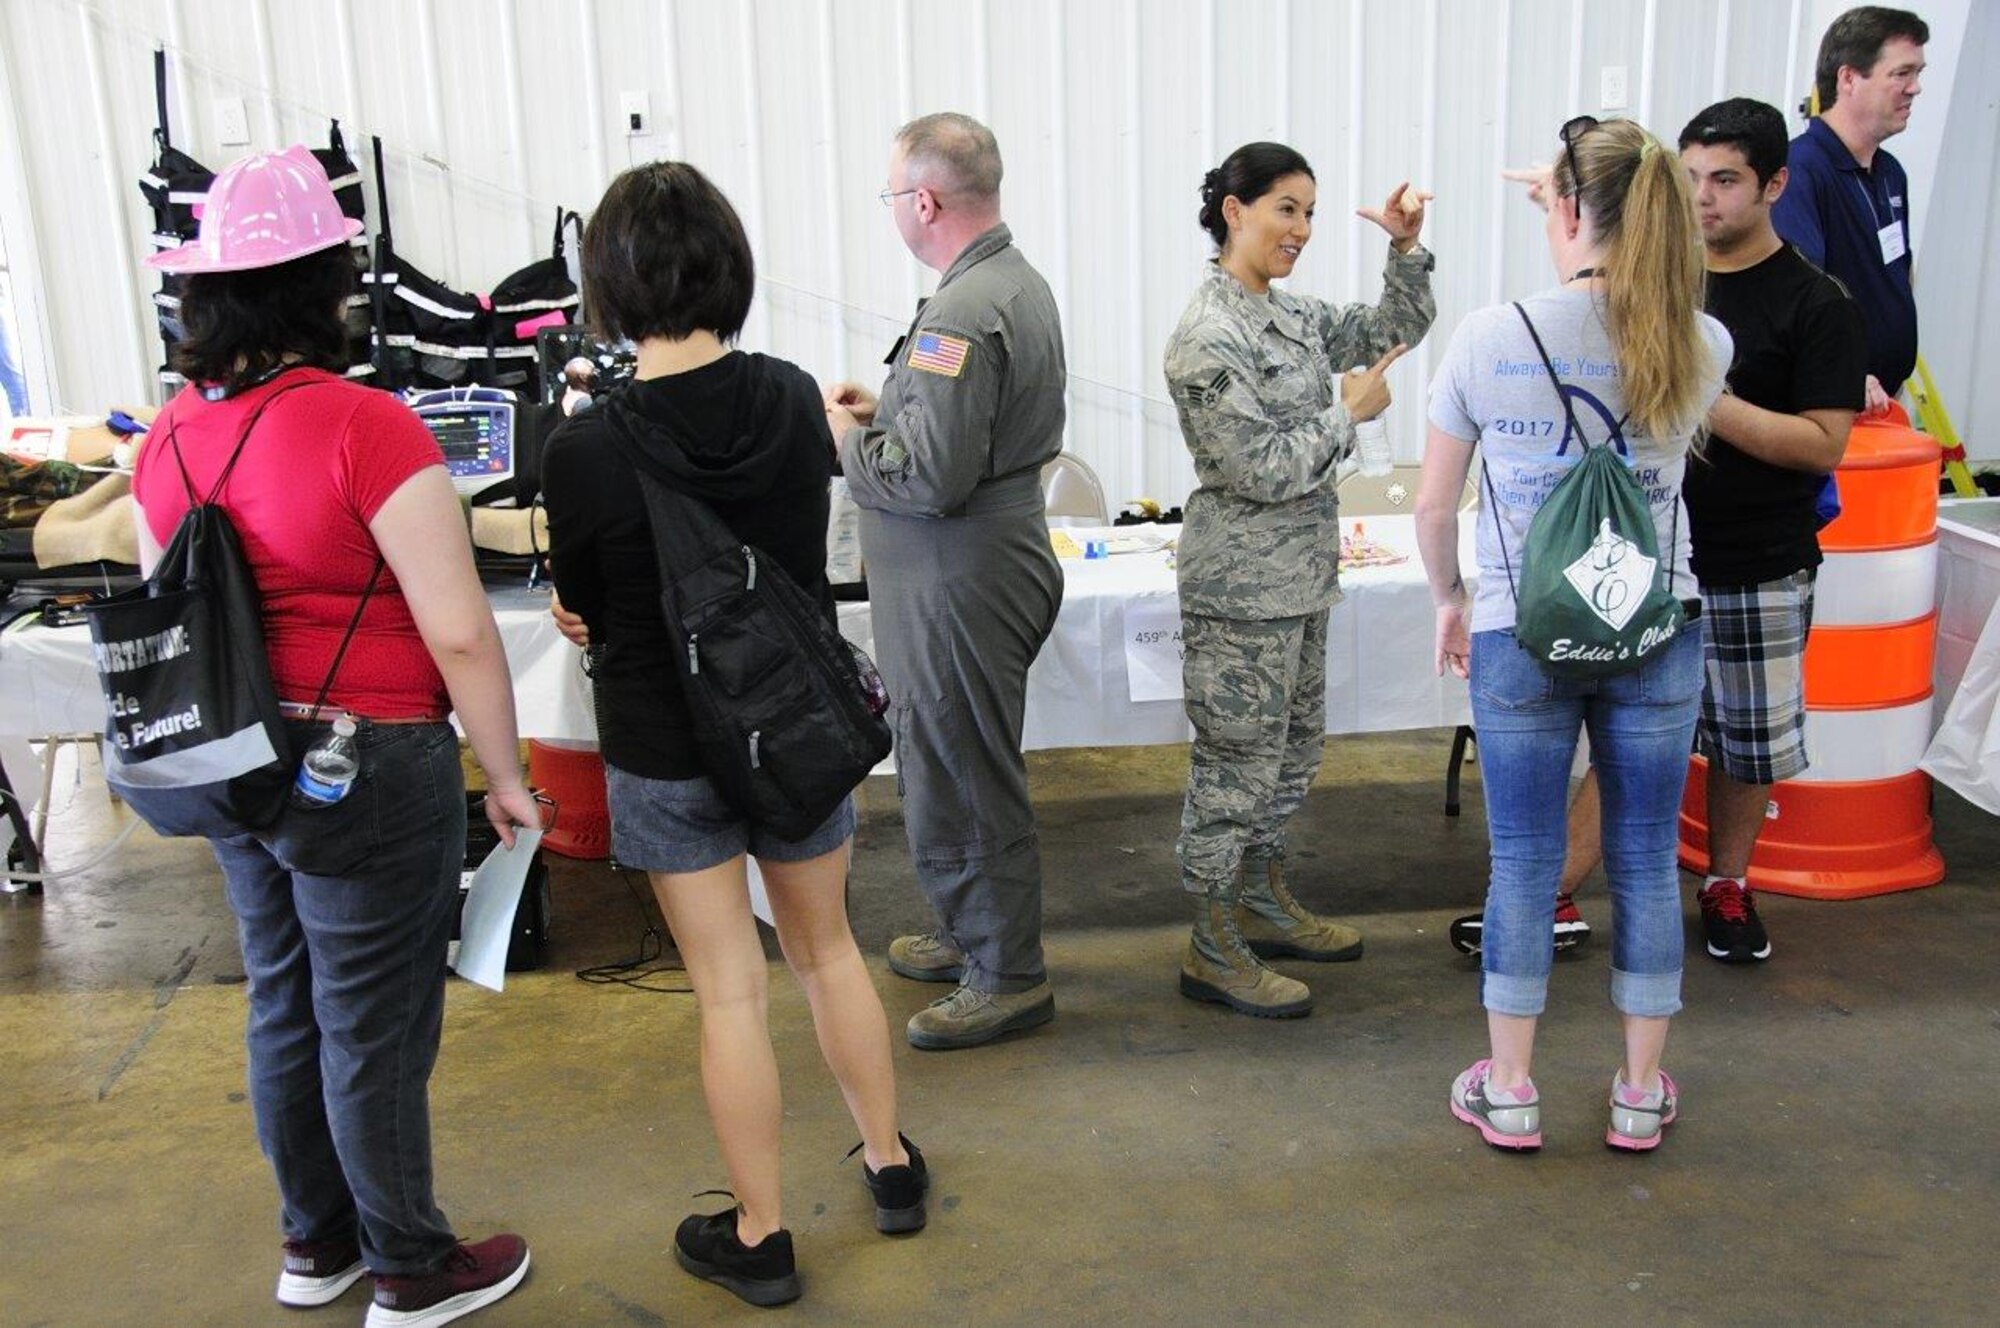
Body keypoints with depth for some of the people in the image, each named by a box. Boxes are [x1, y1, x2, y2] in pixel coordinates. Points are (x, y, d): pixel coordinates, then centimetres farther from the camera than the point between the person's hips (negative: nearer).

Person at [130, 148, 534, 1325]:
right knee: (377, 1031, 7)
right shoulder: (366, 427, -20)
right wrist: (507, 777, -9)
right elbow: (459, 633, -21)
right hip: (365, 773, -7)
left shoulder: (170, 439, 2)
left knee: (285, 1008, 21)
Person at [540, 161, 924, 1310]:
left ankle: (762, 1239, 25)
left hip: (667, 755, -3)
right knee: (829, 949, 22)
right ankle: (893, 1168, 38)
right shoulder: (795, 400, -10)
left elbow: (585, 606, -5)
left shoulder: (586, 450, -21)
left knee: (730, 989, 9)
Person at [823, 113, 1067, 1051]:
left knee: (960, 779, 2)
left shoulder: (961, 315, -23)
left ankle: (1008, 977, 17)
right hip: (1001, 558, 11)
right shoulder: (1020, 282, 11)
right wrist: (886, 409, 11)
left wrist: (848, 437, -11)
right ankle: (973, 936, 38)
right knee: (952, 768, 23)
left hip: (959, 586, -11)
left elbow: (931, 478, -27)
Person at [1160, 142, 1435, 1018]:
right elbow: (1261, 470, -22)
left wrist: (1406, 247, 3)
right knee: (1238, 759, 0)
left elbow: (1396, 328, 18)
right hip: (1243, 586, -9)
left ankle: (1262, 904, 35)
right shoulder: (1208, 339, -18)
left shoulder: (1290, 317, 9)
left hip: (1299, 577, 9)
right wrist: (1350, 413, -13)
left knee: (1294, 746, 19)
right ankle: (1212, 951, 12)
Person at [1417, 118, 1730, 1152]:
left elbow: (1434, 504, -2)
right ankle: (1641, 1094, 26)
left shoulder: (1490, 339, -9)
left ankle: (1508, 1091, 22)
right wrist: (1576, 218, 24)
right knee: (1645, 859, 13)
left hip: (1519, 638, -1)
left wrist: (1448, 600, 14)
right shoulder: (1703, 348, -4)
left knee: (1524, 860, 10)